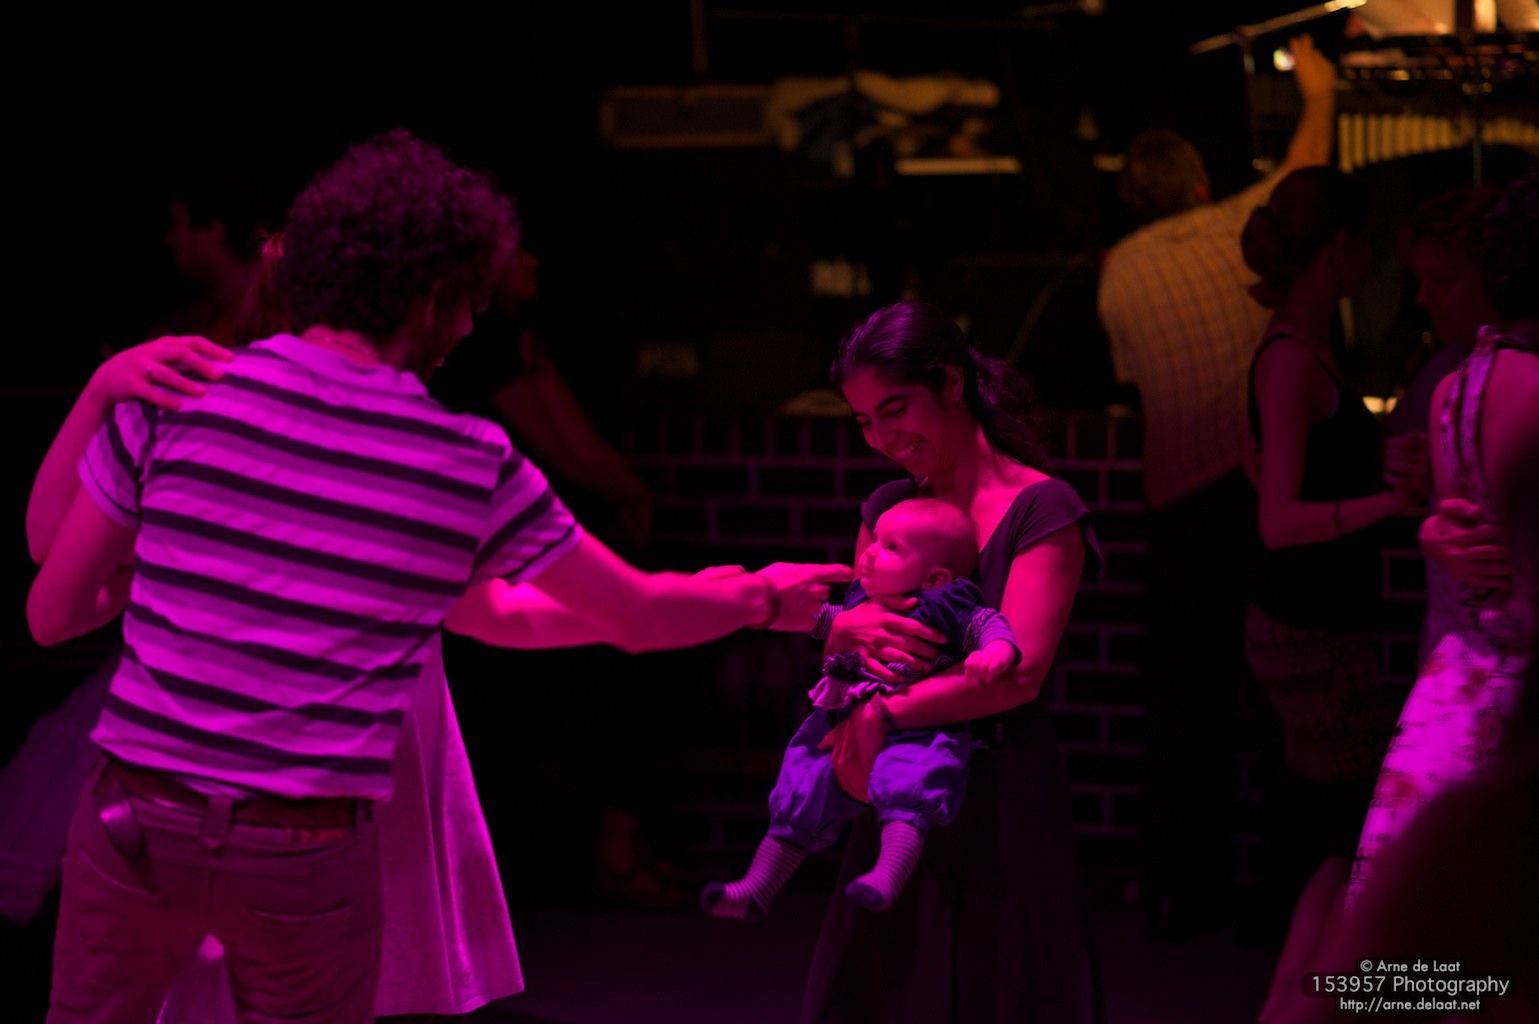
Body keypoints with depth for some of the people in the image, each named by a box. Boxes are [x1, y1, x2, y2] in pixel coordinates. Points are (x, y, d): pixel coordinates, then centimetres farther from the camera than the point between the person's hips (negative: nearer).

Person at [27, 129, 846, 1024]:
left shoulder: (173, 399, 0)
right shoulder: (474, 468, 0)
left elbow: (52, 615, 4)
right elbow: (643, 617, 13)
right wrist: (763, 599, 32)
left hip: (140, 820, 1)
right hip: (311, 851, -1)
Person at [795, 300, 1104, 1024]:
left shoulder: (1041, 509, -8)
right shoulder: (889, 506, 13)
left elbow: (1019, 672, -18)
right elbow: (834, 633, 10)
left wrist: (884, 714, -20)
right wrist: (846, 629, -14)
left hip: (1000, 792, -5)